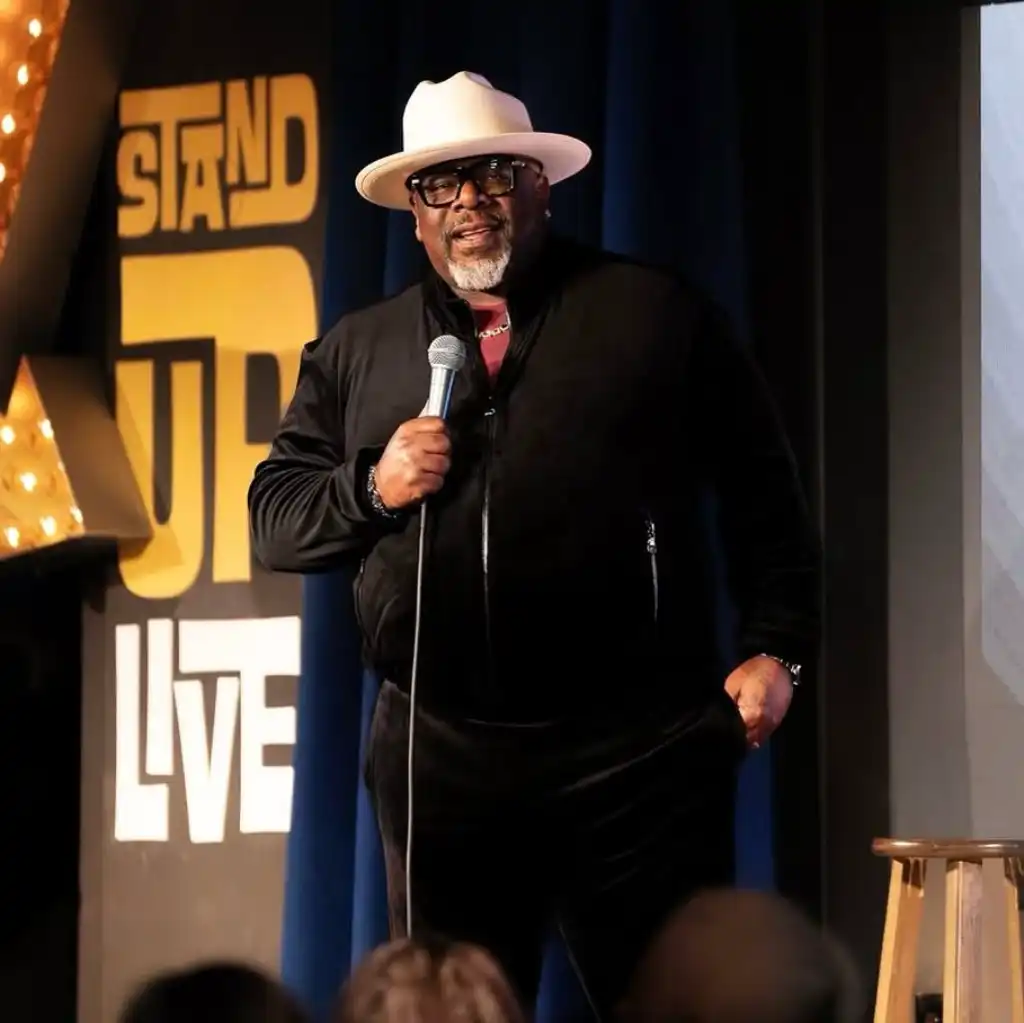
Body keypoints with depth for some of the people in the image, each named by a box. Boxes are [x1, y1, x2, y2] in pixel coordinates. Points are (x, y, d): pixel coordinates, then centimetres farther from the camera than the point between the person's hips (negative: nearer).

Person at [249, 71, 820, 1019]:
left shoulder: (658, 314, 6)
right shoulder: (355, 351, 14)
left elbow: (763, 496, 6)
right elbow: (274, 515, 13)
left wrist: (774, 648, -3)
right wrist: (372, 487, -6)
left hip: (638, 750, -3)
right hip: (442, 759, 3)